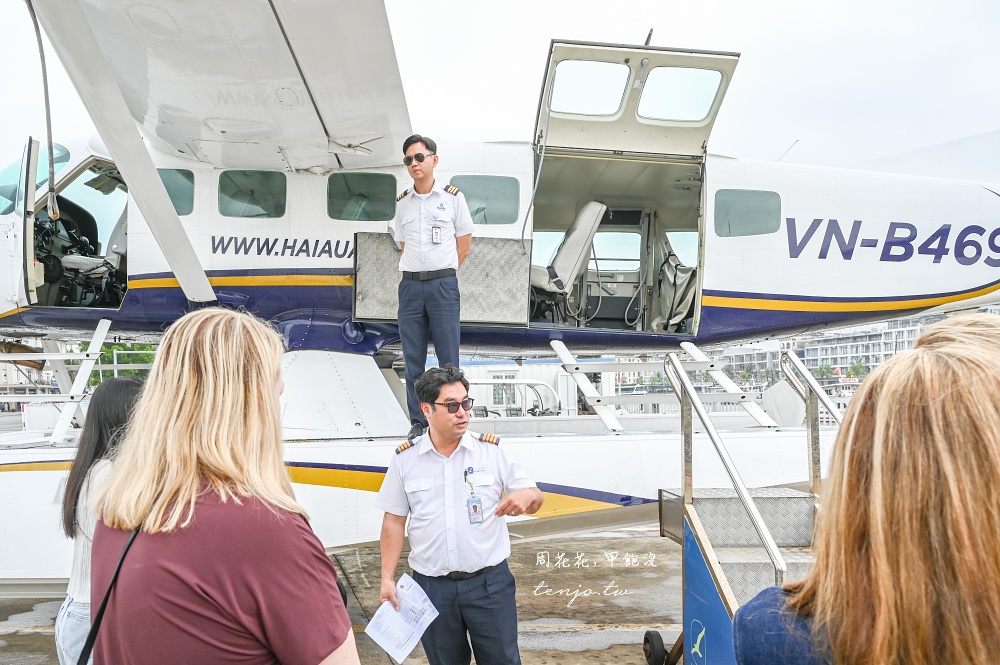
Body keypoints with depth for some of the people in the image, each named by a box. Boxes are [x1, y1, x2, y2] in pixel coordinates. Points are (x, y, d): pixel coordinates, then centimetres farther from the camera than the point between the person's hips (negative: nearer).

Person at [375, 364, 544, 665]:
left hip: (489, 581, -1)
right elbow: (394, 521, 3)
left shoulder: (492, 450, -5)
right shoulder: (404, 459, -3)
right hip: (432, 586, 1)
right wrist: (388, 578, -2)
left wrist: (526, 496, -24)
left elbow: (534, 498, 0)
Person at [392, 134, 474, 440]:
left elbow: (464, 243, 7)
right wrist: (420, 271, 8)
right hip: (410, 285, 3)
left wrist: (442, 273, 5)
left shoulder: (452, 196, 3)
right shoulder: (402, 202, 11)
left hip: (443, 285, -3)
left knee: (448, 359, -2)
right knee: (413, 360, 5)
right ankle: (417, 422, 14)